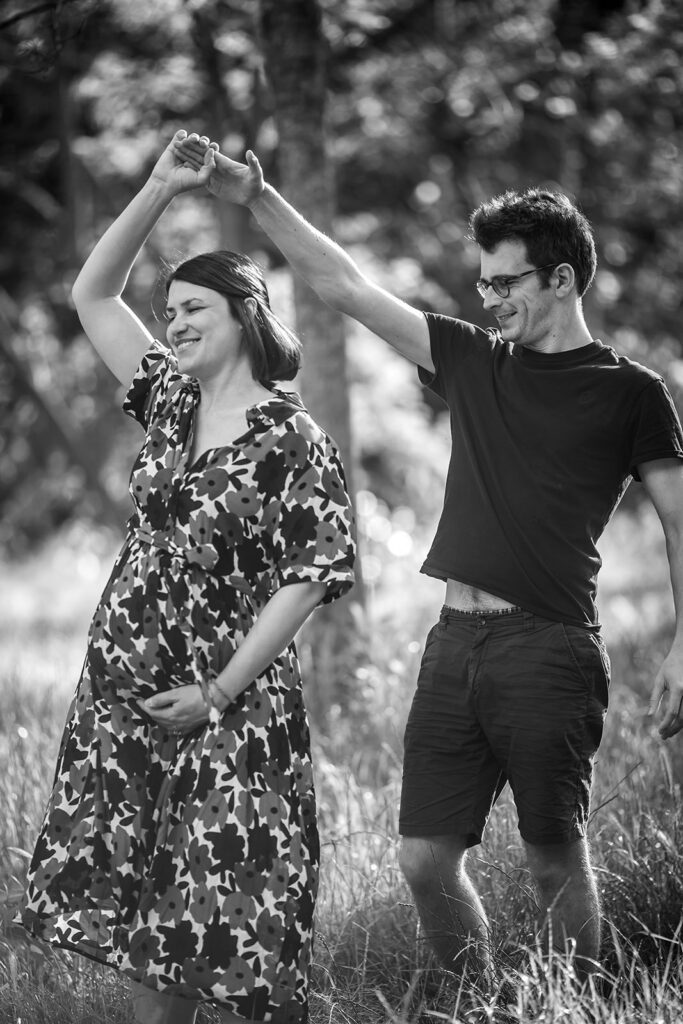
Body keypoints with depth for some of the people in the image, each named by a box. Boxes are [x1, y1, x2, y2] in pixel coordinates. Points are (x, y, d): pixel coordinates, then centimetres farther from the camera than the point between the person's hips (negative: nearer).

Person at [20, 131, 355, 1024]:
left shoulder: (293, 441, -9)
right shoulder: (170, 401, 9)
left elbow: (310, 577, -12)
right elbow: (92, 295, 13)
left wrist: (219, 691, -16)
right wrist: (161, 189, 4)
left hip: (230, 702, -6)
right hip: (126, 684, 6)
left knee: (230, 915, -5)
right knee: (142, 903, 8)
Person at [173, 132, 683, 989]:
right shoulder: (473, 362, 15)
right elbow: (346, 287, 14)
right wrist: (256, 197, 6)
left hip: (547, 648, -5)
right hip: (455, 638, 5)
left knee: (554, 861, -1)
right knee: (426, 856, 3)